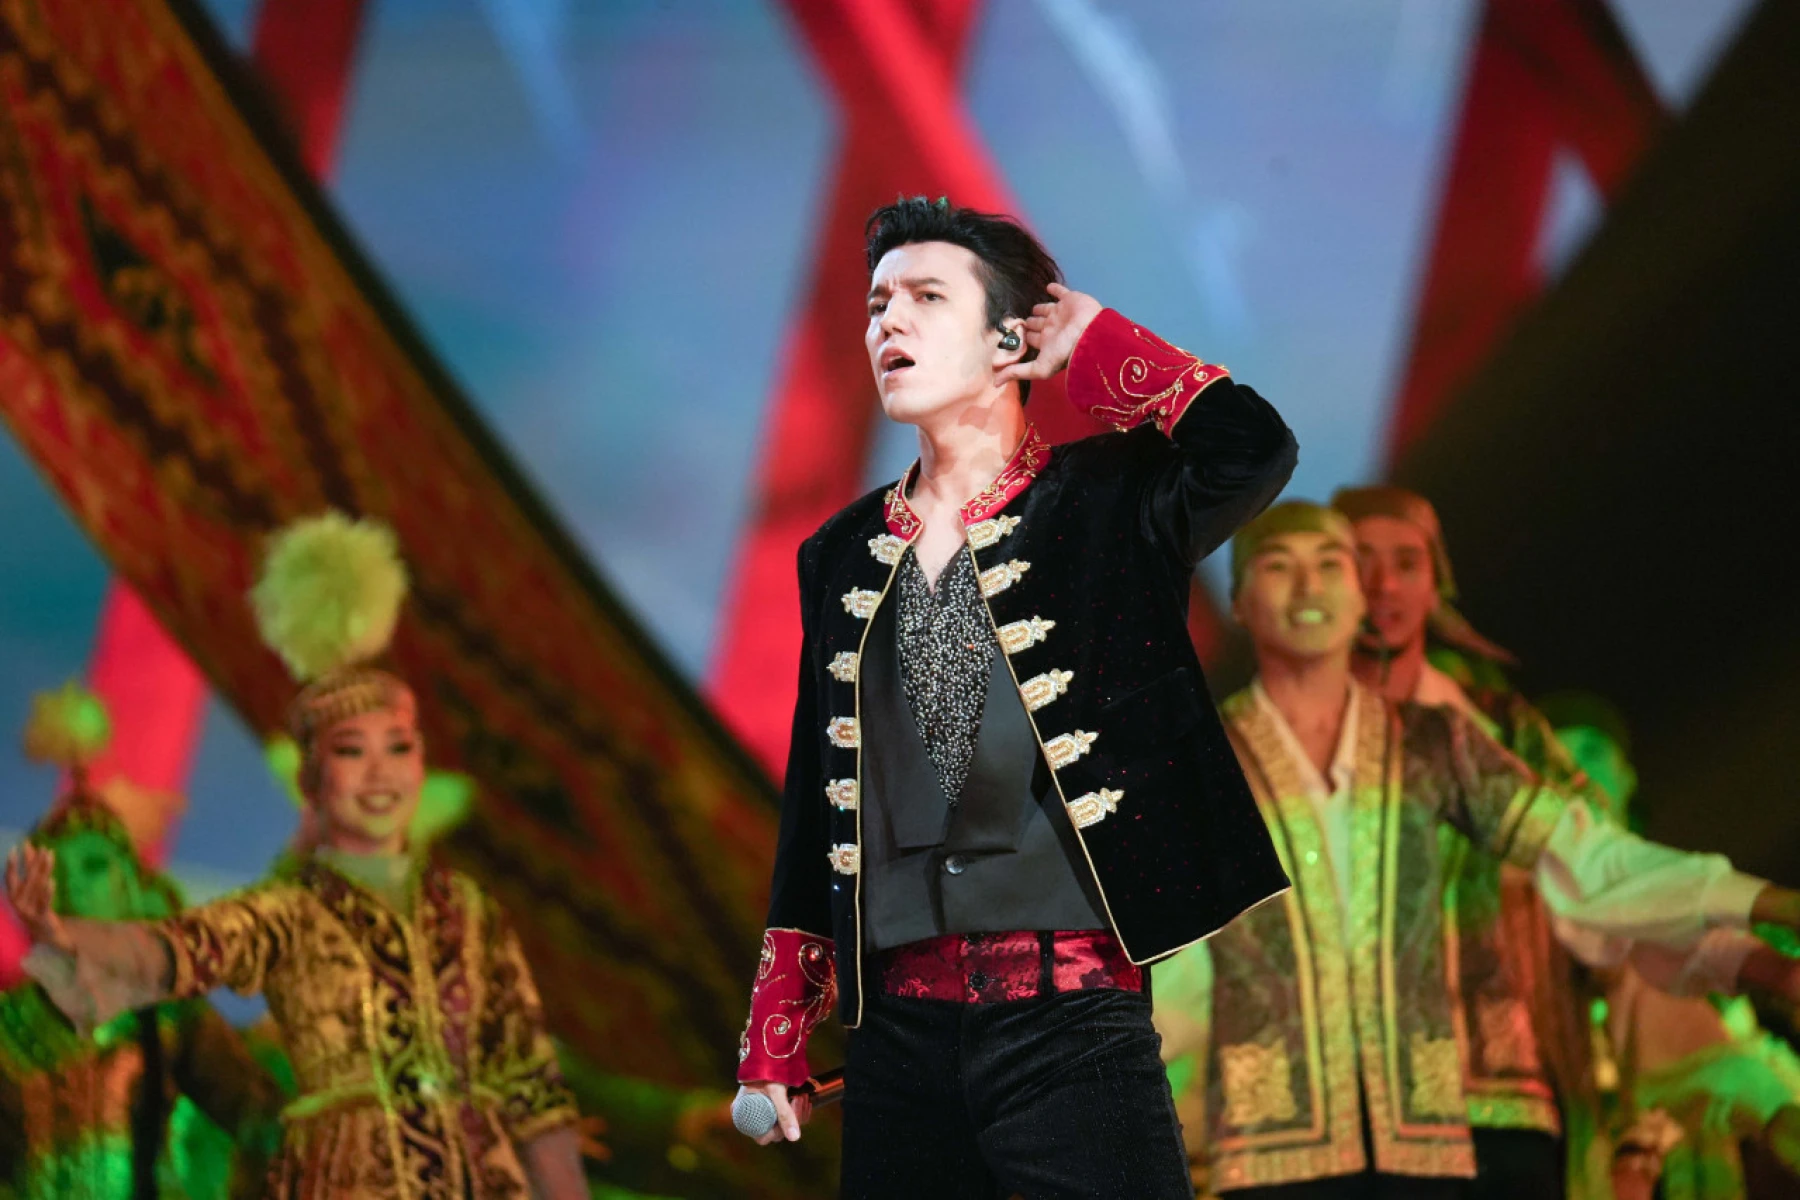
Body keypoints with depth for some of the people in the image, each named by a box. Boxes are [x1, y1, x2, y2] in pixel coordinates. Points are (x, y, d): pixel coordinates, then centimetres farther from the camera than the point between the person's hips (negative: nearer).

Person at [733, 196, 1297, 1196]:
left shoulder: (1105, 503, 2)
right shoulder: (845, 556, 14)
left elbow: (1255, 451, -19)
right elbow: (814, 808, 17)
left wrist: (1095, 342, -4)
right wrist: (776, 1038, 13)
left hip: (1074, 1029, -4)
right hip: (901, 1031, 4)